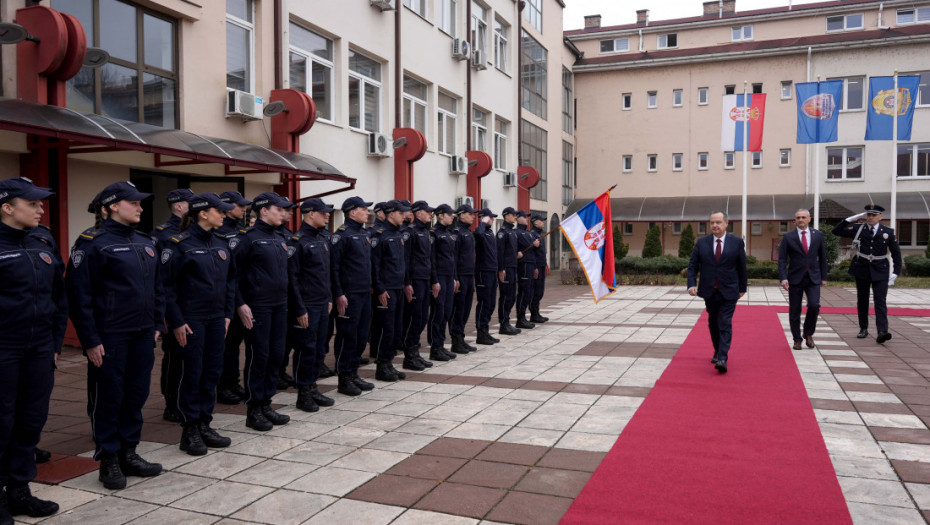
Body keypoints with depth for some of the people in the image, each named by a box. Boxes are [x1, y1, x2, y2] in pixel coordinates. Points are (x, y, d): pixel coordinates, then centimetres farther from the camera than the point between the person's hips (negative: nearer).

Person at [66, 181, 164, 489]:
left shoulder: (146, 243, 12)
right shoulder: (93, 243, -10)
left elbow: (156, 288, 18)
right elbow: (79, 295, -12)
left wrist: (157, 325, 13)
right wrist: (90, 341, -14)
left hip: (143, 335, 7)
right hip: (110, 337, -6)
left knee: (137, 395, 12)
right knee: (108, 399, 5)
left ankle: (129, 453, 26)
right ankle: (108, 461, 18)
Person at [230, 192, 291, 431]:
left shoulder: (279, 239, 14)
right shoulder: (248, 238, -9)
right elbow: (232, 272, -12)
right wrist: (240, 304, -15)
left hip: (279, 306, 7)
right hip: (257, 307, -7)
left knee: (276, 355, 10)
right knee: (258, 357, -1)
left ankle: (266, 404, 22)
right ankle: (253, 410, 11)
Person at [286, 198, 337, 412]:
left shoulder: (323, 239, 13)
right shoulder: (297, 241, -13)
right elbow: (292, 278, -16)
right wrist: (299, 310, -17)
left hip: (322, 305, 8)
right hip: (307, 306, -8)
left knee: (319, 348, 13)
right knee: (306, 349, 0)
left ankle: (312, 388, 24)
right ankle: (303, 394, 11)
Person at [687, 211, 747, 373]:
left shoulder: (737, 242, -2)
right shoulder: (701, 242, 1)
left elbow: (742, 267, 4)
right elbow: (692, 265, 1)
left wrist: (742, 288, 6)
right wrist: (691, 284, -13)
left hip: (728, 292, -3)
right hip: (709, 292, 3)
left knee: (725, 324, -9)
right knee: (713, 323, 14)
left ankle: (722, 359, -13)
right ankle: (717, 352, 31)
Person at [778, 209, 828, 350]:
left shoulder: (818, 235, 5)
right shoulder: (788, 237, -2)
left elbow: (822, 257, 10)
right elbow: (782, 259, -4)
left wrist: (823, 277, 8)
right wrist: (783, 278, -14)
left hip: (813, 278, 1)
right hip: (795, 279, -1)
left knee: (814, 306, -14)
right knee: (794, 311, 3)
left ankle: (808, 333, 11)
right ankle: (797, 339, 18)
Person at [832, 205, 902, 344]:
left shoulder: (888, 232, 1)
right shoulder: (858, 229, 2)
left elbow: (896, 253, 5)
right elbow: (836, 231, -2)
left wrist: (895, 273, -1)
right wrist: (852, 218, -8)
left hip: (880, 271, -1)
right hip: (861, 270, 2)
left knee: (880, 301, -11)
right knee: (862, 301, 10)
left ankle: (882, 332, -19)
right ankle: (863, 329, 21)